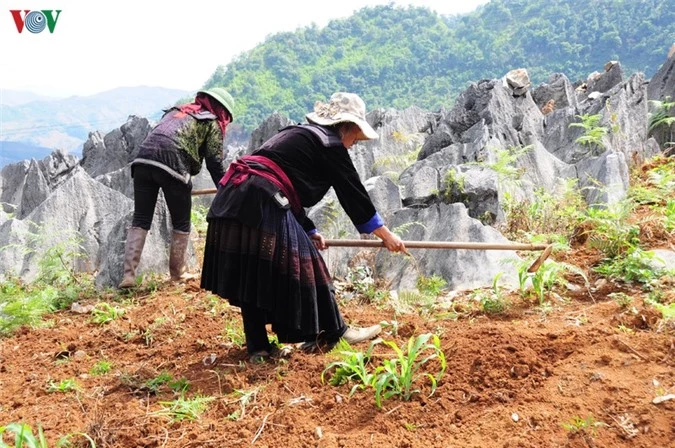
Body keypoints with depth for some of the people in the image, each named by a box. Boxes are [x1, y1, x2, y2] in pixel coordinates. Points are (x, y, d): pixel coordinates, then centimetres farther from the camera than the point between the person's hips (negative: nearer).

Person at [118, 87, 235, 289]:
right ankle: (177, 274, 21)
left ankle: (128, 274, 0)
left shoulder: (177, 111, 33)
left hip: (143, 159, 5)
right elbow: (214, 163, 10)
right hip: (172, 166, -5)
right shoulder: (212, 123, 15)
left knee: (140, 221, 9)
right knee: (181, 224, 13)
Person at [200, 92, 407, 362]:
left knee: (252, 275, 13)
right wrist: (386, 235, 13)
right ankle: (333, 333, 19)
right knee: (301, 264, 5)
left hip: (233, 198, 9)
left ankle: (258, 347, 19)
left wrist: (310, 231, 33)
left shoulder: (299, 135, 27)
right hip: (262, 204, -9)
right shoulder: (330, 144, 3)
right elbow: (354, 194, 5)